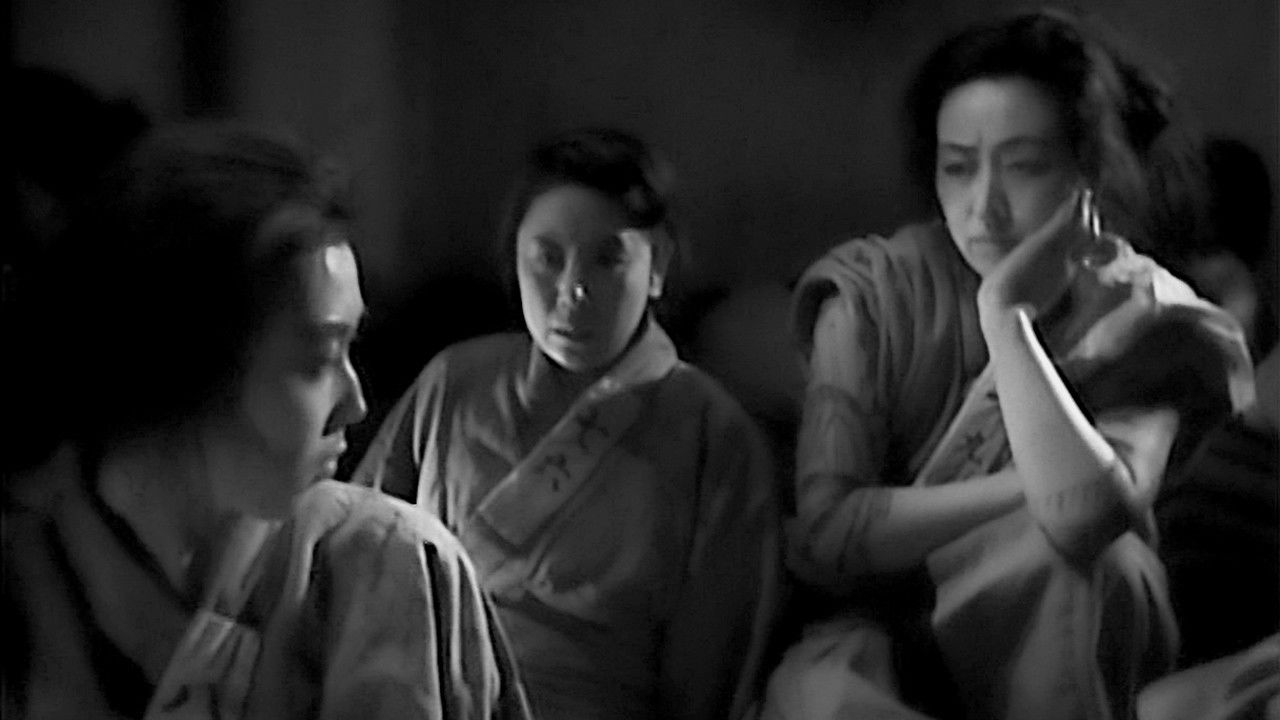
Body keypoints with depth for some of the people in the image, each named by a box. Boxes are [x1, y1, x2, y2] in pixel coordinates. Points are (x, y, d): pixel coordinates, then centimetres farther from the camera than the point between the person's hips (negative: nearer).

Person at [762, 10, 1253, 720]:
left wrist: (1006, 316, -30)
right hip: (887, 638, -2)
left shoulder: (1145, 322, -10)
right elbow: (823, 534, -19)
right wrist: (1029, 485, -21)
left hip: (1062, 653, 2)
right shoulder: (874, 294, -8)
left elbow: (1082, 518, -31)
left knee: (1085, 554, -33)